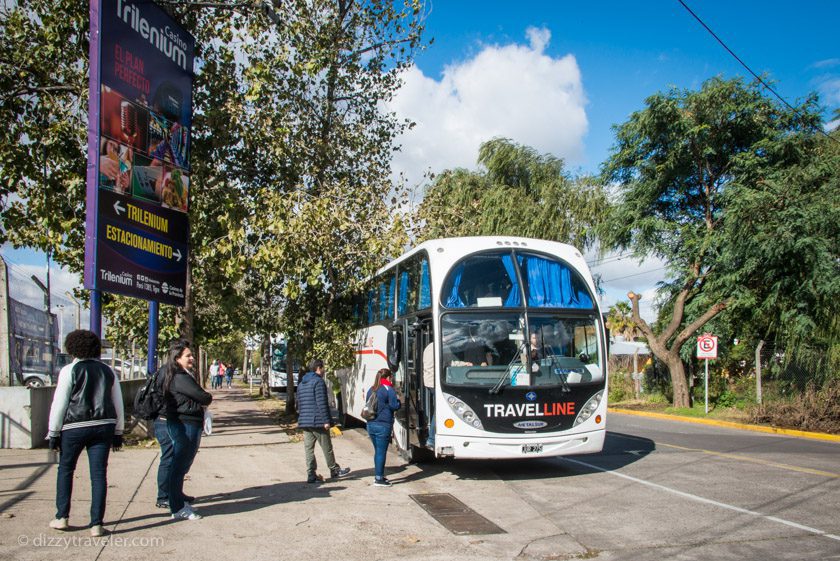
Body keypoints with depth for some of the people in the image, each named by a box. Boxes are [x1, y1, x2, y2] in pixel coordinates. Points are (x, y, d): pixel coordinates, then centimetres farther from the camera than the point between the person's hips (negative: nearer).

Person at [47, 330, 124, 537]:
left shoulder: (70, 370, -2)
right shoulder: (107, 371, 12)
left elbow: (59, 404, -4)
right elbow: (118, 404, 14)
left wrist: (53, 434, 2)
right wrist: (118, 432, 18)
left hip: (75, 427, -3)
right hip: (103, 426, 3)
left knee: (65, 469, 16)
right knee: (99, 473, 2)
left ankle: (62, 517, 19)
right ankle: (96, 524, 1)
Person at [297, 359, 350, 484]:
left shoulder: (301, 384, 17)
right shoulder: (318, 381, -11)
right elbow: (322, 403, -17)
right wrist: (326, 420, -17)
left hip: (304, 421, 8)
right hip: (317, 422, -8)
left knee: (308, 448, 6)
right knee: (327, 447, 5)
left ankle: (311, 474, 6)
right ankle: (335, 470, 17)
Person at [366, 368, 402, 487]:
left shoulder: (371, 390, 13)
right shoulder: (388, 389, -9)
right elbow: (394, 406, -13)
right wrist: (399, 401, 6)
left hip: (371, 424, 7)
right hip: (383, 425, -7)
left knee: (377, 451, 17)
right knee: (381, 451, -3)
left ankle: (378, 475, 25)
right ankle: (379, 479, -2)